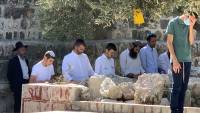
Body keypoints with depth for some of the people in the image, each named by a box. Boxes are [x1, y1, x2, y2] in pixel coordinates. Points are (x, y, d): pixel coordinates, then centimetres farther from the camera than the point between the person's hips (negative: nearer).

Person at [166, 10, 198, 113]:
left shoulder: (188, 25, 12)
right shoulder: (173, 23, -3)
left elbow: (191, 42, 4)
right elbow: (169, 42, -6)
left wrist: (191, 27, -7)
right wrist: (175, 60, -12)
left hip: (187, 60, 5)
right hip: (177, 60, -5)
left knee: (184, 87, 5)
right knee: (177, 86, -7)